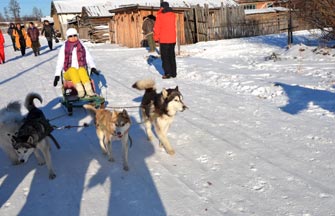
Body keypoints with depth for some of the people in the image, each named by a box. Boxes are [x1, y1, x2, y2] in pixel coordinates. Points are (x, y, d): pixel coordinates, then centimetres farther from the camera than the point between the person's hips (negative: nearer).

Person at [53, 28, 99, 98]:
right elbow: (60, 62, 4)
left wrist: (92, 67, -16)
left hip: (82, 71, 1)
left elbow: (89, 58, 5)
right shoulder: (64, 48, 8)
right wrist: (57, 75, -7)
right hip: (68, 73, -1)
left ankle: (89, 90, -51)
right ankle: (80, 90, -50)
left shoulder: (82, 47, 13)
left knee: (82, 69, -34)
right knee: (72, 69, -35)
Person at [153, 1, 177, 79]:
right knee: (172, 56, 13)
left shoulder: (160, 16, -9)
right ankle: (173, 73, 15)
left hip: (164, 40, -5)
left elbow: (157, 28, -9)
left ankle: (167, 73, -4)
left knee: (165, 57, 0)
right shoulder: (173, 15, 6)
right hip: (172, 39, 5)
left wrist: (156, 38, 1)